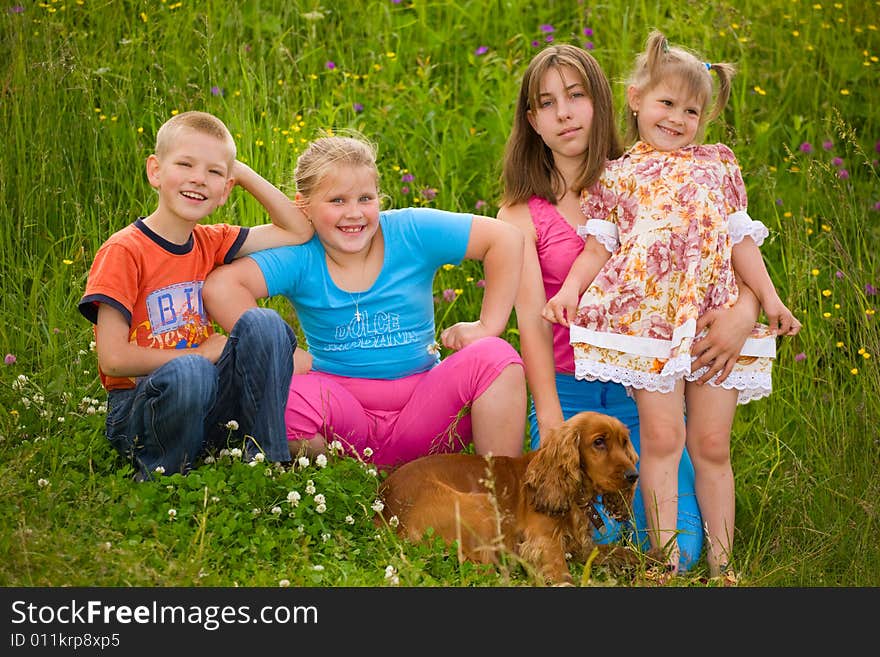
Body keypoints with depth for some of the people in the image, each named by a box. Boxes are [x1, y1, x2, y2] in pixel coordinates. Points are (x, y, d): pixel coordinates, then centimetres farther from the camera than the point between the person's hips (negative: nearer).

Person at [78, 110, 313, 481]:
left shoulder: (211, 243, 7)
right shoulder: (124, 251, -11)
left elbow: (300, 232, 0)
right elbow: (114, 358, -17)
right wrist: (199, 354, -12)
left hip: (206, 415, 6)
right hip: (136, 411, -5)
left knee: (262, 322, -17)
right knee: (188, 373, -38)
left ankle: (268, 460, -12)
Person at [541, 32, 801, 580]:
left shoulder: (718, 165, 20)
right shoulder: (616, 177, 14)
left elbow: (741, 239, 18)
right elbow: (599, 245, 9)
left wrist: (771, 298, 9)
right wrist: (571, 287, -8)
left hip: (715, 318, 2)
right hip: (648, 318, -2)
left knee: (712, 443, 4)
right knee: (661, 436, -9)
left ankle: (722, 561, 12)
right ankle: (665, 557, -3)